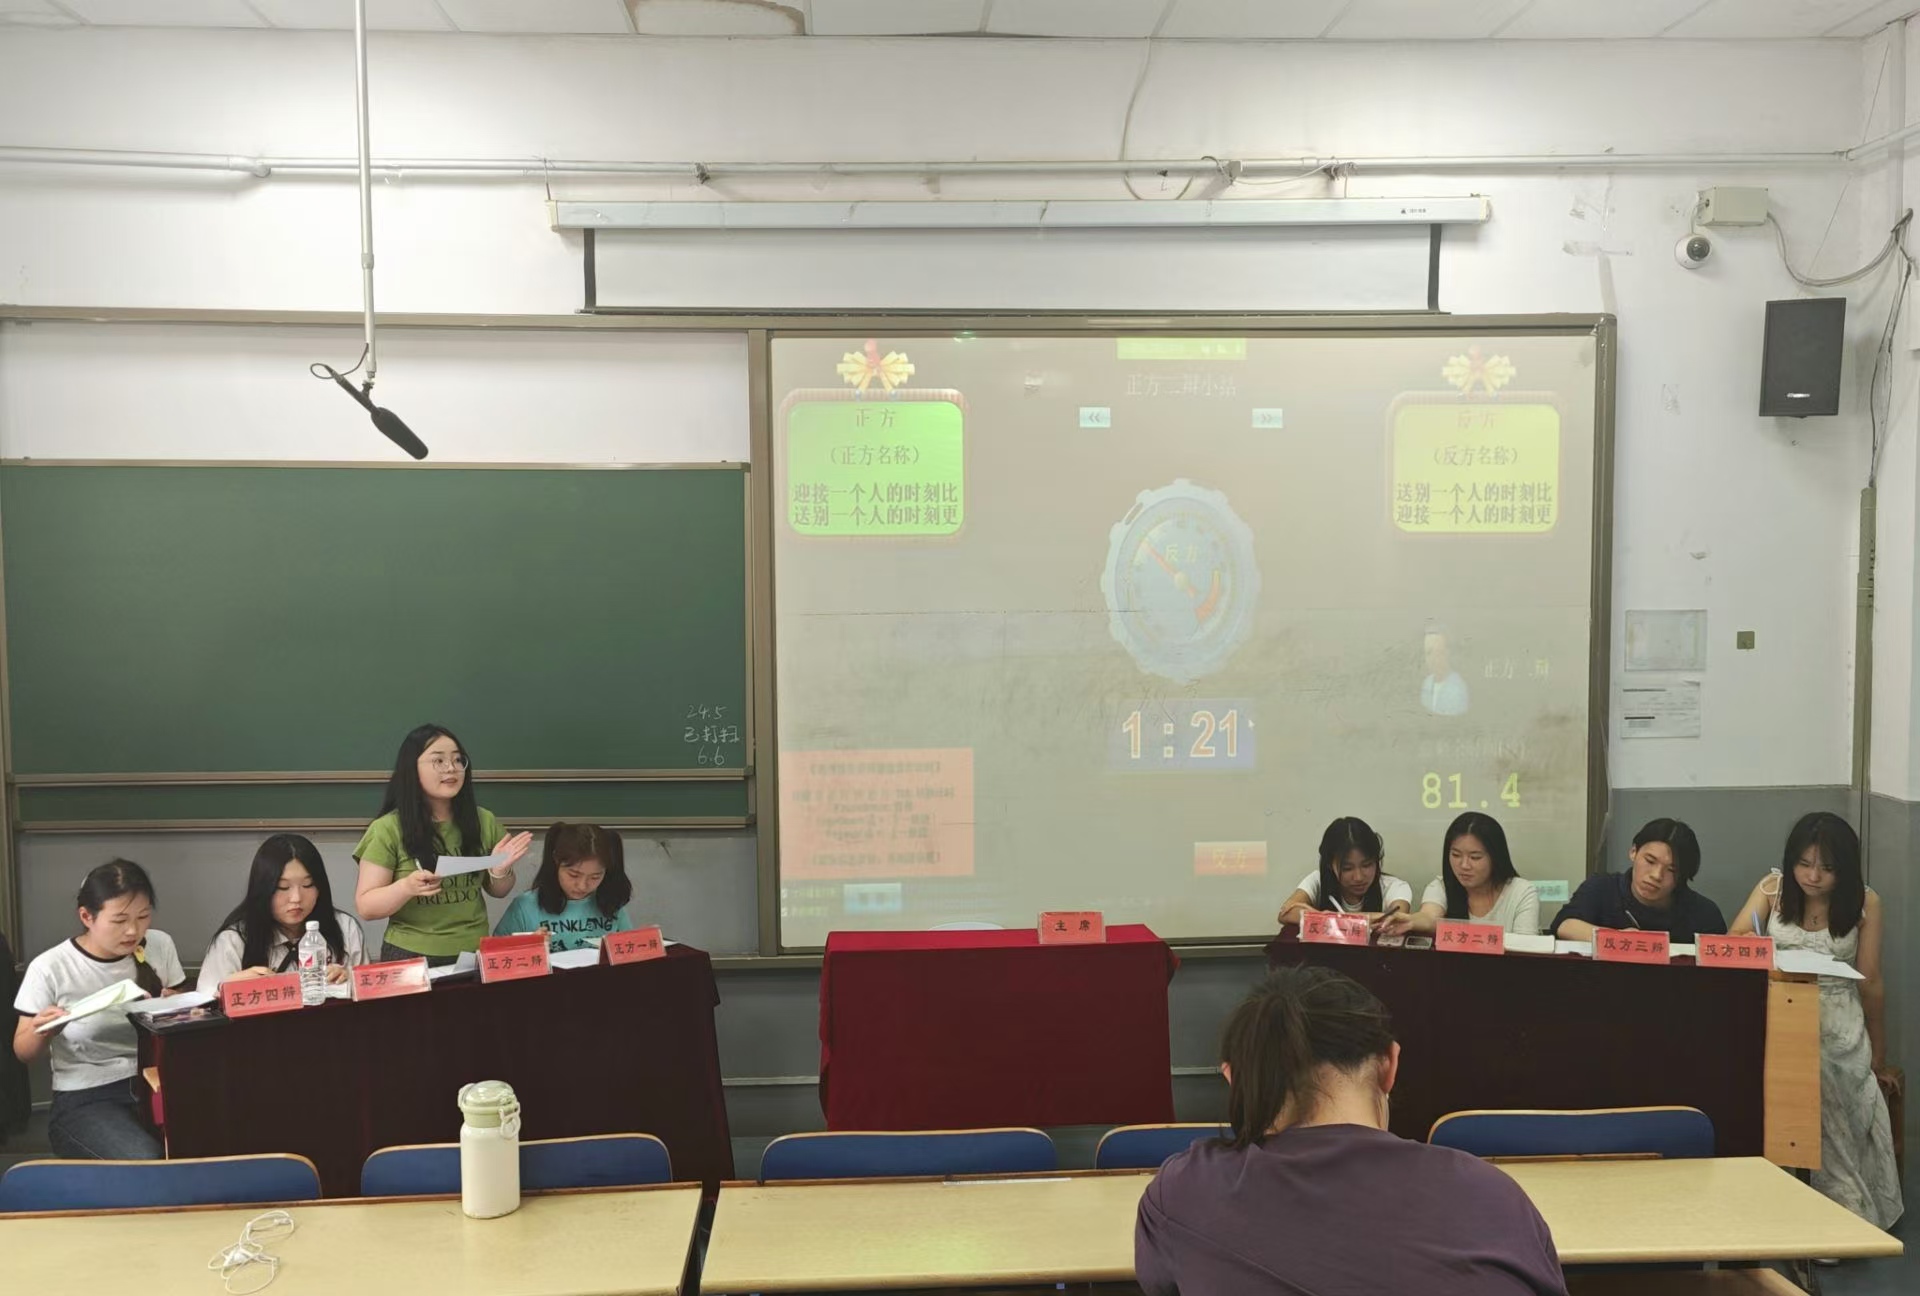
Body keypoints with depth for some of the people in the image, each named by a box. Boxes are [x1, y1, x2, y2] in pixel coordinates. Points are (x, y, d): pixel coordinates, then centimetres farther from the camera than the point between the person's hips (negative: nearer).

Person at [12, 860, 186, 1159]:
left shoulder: (160, 946, 3)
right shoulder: (50, 968, -7)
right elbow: (24, 1053, 4)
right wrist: (43, 1032, -19)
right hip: (85, 1098, -3)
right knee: (147, 1165, -31)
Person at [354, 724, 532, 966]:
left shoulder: (484, 821, 4)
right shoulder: (388, 829, -6)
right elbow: (365, 906, -5)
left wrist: (500, 871, -6)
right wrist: (406, 888, -21)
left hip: (474, 954, 2)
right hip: (411, 957, -2)